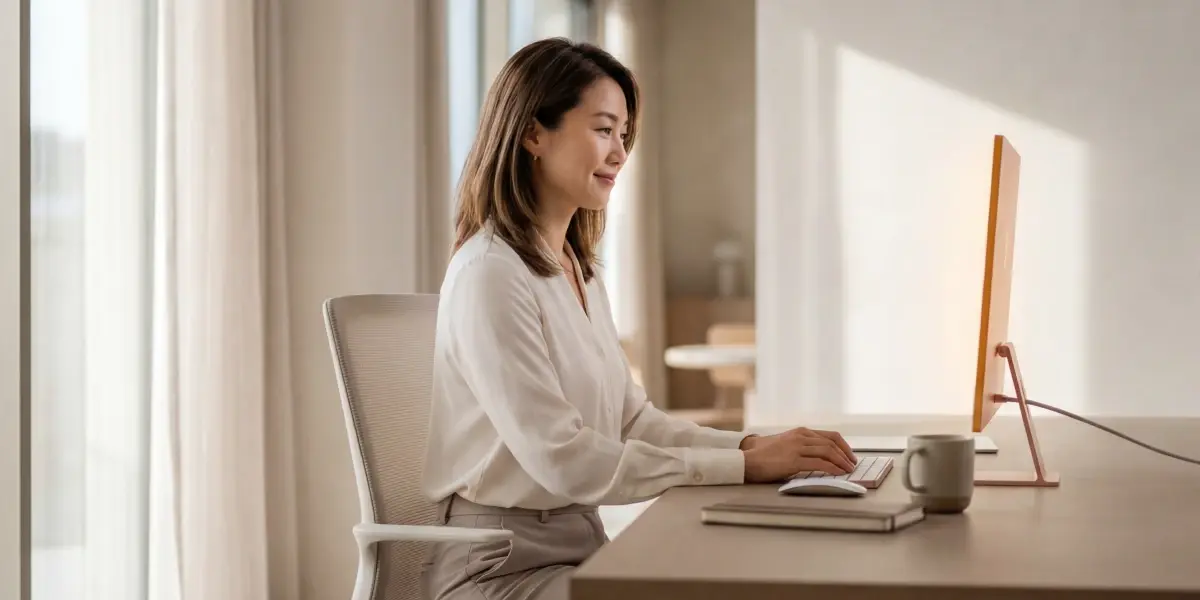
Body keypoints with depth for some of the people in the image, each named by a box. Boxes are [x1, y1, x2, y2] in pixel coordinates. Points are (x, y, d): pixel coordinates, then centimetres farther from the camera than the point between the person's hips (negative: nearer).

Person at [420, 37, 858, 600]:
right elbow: (561, 458, -22)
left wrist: (754, 445, -6)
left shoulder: (578, 269, 12)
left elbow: (632, 419, 9)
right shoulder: (490, 274, -16)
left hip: (582, 545, 8)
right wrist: (743, 466, -20)